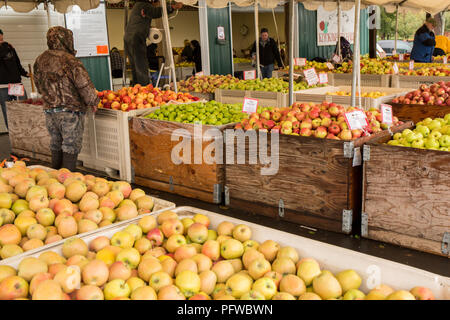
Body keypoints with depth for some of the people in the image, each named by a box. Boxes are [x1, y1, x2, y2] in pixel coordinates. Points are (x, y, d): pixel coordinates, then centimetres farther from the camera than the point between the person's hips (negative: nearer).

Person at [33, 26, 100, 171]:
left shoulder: (40, 61, 5)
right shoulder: (70, 61, -16)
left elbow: (39, 86, 15)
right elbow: (85, 86, -16)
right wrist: (93, 102, -1)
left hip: (50, 112, 6)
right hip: (70, 112, -6)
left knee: (56, 148, 18)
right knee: (70, 149, 2)